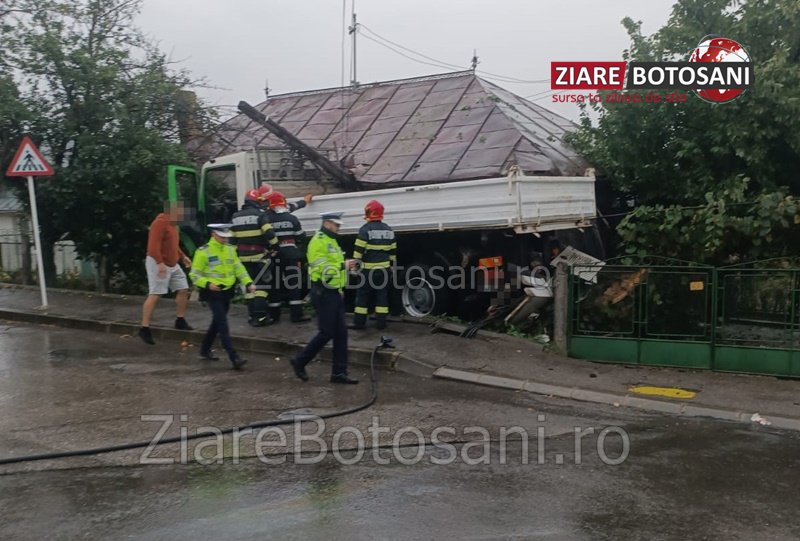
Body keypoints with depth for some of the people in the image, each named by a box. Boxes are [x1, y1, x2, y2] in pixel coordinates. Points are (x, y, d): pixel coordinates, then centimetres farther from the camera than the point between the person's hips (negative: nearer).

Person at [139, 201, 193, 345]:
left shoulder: (173, 224, 14)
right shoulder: (160, 223, -18)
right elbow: (153, 245, -25)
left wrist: (183, 256, 18)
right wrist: (160, 263, -32)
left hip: (172, 264, 10)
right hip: (158, 264, -10)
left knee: (183, 289, 10)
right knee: (155, 295, -11)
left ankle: (180, 321, 22)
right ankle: (144, 329, -8)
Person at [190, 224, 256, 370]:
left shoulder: (230, 249, 9)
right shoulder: (203, 251, -10)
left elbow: (238, 268, 10)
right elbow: (195, 274, -8)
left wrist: (248, 283, -4)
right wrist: (207, 284, -24)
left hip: (227, 292, 7)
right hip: (213, 293, -7)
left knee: (217, 322, 18)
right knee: (223, 323, -13)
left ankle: (205, 349, 36)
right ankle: (234, 357, -17)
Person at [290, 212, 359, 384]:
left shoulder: (331, 241, 18)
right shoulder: (318, 241, -13)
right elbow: (323, 269, -23)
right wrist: (343, 265, -18)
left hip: (334, 293, 9)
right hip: (323, 293, -9)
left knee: (341, 332, 6)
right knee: (326, 333, -5)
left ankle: (339, 372, 10)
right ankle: (300, 361, 12)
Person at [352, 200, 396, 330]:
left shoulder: (365, 229, -11)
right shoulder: (388, 230, 8)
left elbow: (359, 250, -14)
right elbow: (393, 251, 13)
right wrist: (391, 264, 20)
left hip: (368, 268, -5)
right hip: (383, 268, 5)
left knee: (363, 295, 3)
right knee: (382, 295, 10)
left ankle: (359, 322, 4)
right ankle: (381, 322, 9)